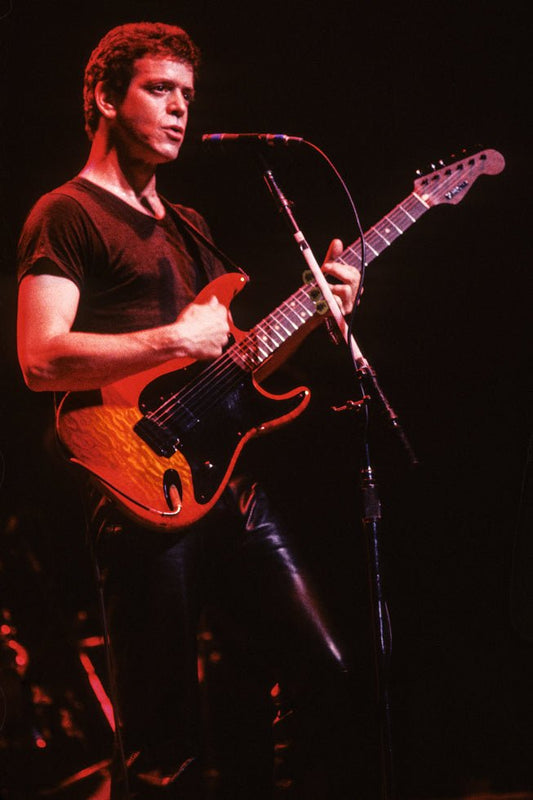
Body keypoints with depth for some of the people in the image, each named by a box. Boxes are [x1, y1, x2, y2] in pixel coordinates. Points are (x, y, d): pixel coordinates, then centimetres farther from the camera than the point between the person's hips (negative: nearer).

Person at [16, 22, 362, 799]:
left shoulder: (187, 226, 23)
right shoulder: (67, 214, -4)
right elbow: (42, 359, -17)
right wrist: (178, 339, -16)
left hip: (229, 480, 8)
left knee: (321, 674, 7)